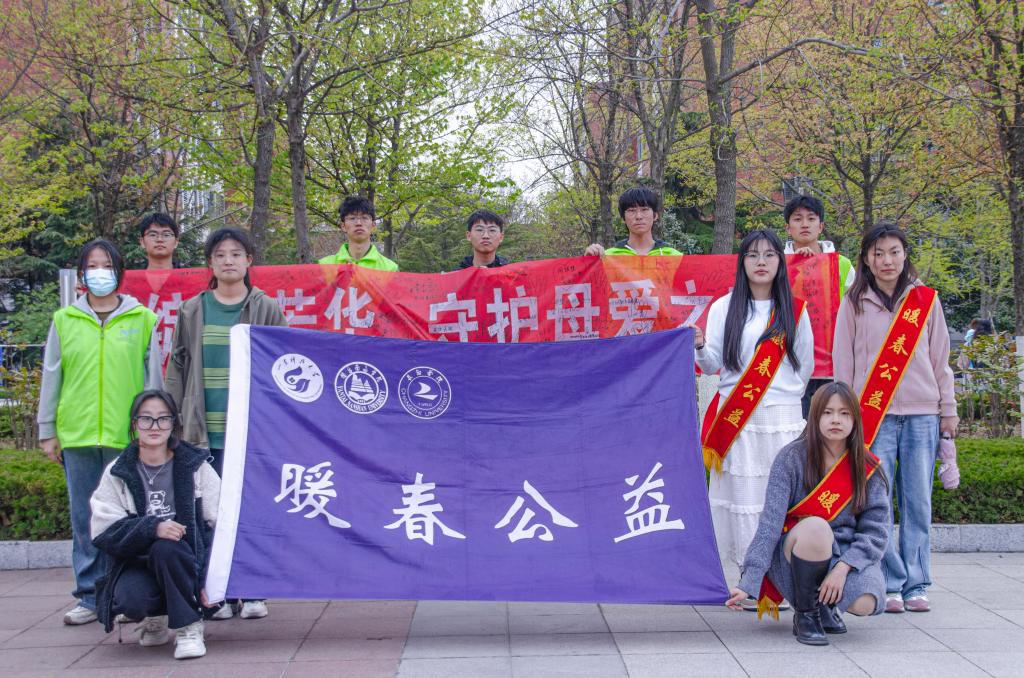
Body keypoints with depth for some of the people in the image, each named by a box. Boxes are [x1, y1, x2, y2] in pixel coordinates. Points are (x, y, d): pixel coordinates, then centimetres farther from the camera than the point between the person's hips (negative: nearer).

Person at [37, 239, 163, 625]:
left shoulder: (143, 319, 5)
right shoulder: (64, 321, 10)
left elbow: (153, 377, 8)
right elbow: (51, 377, 13)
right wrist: (47, 430, 9)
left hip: (128, 435, -2)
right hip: (76, 434, 2)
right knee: (84, 518, 6)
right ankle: (90, 597, 15)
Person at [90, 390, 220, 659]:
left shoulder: (195, 466, 1)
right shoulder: (117, 473, 4)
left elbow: (217, 524, -3)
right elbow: (104, 533, -8)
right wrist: (152, 527, -26)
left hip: (182, 561, -1)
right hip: (136, 563, 1)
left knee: (166, 548, -34)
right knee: (131, 599, -32)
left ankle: (188, 626, -15)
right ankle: (155, 617, 6)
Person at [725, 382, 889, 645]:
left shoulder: (867, 470, -3)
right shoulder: (792, 458, -11)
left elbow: (876, 531, -6)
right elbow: (770, 522, -17)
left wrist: (843, 567, -24)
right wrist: (748, 582, -24)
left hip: (847, 555, 2)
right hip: (794, 552, -2)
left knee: (865, 603, -29)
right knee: (816, 527, -36)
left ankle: (825, 604, 9)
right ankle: (804, 613, -13)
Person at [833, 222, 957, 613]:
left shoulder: (926, 301, 10)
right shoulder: (855, 304, 6)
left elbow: (940, 359, 12)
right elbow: (843, 364, 6)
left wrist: (948, 410, 10)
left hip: (922, 414, 1)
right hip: (873, 414, -1)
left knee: (918, 503, 2)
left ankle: (915, 585, 9)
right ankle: (890, 584, 2)